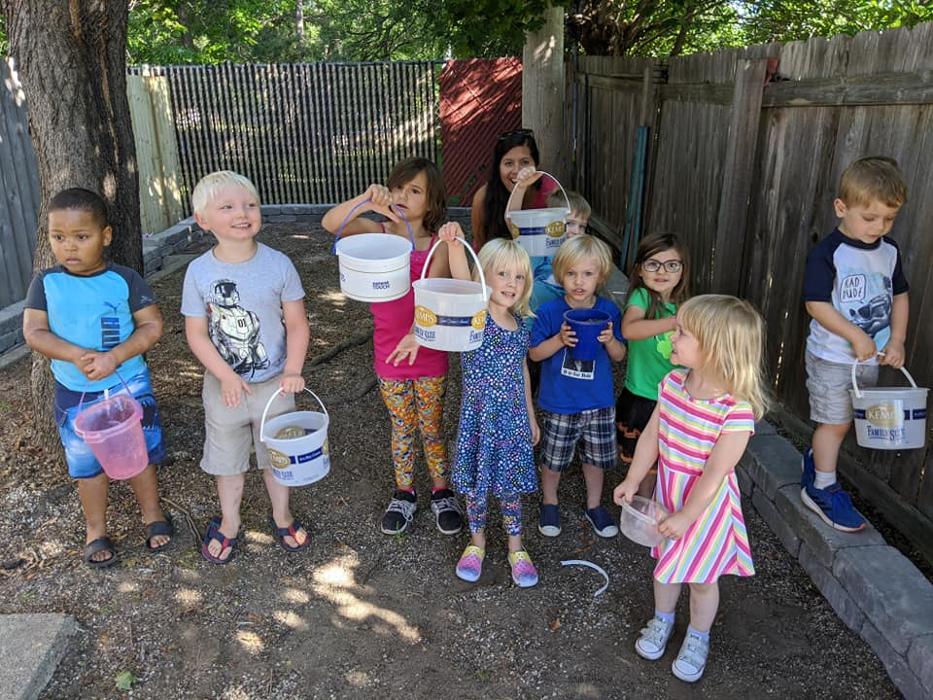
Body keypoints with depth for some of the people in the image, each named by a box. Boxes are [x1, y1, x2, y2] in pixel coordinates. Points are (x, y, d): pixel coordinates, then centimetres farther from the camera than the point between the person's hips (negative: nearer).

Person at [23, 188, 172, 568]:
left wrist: (114, 357, -25)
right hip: (75, 393, 2)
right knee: (88, 463, 15)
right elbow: (33, 332, -10)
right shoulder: (45, 283, -5)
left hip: (130, 386, -1)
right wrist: (77, 355, -26)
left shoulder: (125, 279, -10)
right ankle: (96, 531, 33)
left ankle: (152, 514, 35)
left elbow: (152, 326, -12)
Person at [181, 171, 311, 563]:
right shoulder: (199, 272, -12)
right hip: (224, 386, 1)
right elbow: (196, 333, -8)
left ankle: (282, 516, 42)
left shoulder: (278, 265, -13)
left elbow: (297, 324, -8)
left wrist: (292, 371, -19)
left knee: (277, 453, 18)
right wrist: (226, 377, -17)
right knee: (227, 458, 18)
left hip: (274, 383, 0)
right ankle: (229, 523, 41)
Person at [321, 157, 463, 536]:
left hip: (428, 352, -1)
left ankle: (442, 493, 34)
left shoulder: (438, 244, -8)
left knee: (432, 428, 14)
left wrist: (417, 333, -38)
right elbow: (330, 223, -19)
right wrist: (365, 200, -35)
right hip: (388, 355, 2)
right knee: (402, 428, 17)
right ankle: (404, 494, 36)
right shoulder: (377, 232, -2)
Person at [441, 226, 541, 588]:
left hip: (513, 417, 4)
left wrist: (531, 418, 17)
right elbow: (462, 281, -36)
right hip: (479, 417, -3)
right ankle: (477, 542, 36)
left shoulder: (520, 323, 2)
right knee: (476, 484, 13)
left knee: (511, 485, 15)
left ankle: (516, 548, 34)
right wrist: (455, 244, -55)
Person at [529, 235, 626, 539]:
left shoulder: (609, 311, -5)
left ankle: (594, 505, 41)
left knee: (597, 457, 18)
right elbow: (534, 353, -6)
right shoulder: (549, 312, -12)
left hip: (599, 401, 2)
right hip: (558, 403, -2)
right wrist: (560, 340, -23)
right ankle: (549, 503, 39)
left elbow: (619, 356, 2)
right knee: (553, 458, 13)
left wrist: (610, 340, -20)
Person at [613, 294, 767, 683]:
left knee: (701, 577, 17)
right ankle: (662, 620, 50)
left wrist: (686, 516, -18)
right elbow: (651, 436, 0)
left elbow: (714, 473, -24)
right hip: (669, 491, 5)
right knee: (666, 563, 24)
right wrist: (632, 481, 4)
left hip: (707, 503, -5)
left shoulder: (736, 409, -30)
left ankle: (698, 639, 44)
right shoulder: (673, 383, -11)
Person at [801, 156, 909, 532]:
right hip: (832, 357, -6)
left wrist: (896, 341, 1)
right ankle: (823, 489, 13)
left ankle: (815, 459, 39)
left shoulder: (889, 252, 4)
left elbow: (899, 296, 12)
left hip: (870, 358, 6)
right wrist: (856, 336, -23)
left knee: (843, 421, 16)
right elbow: (816, 304, -20)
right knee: (835, 422, 1)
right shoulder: (828, 253, -16)